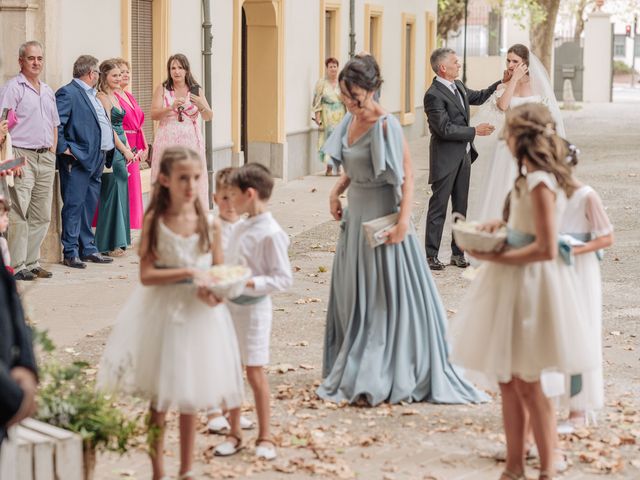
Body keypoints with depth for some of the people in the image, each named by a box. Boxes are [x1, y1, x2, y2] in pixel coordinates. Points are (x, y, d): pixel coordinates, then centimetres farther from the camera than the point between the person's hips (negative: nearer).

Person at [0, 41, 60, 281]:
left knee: (42, 216, 9)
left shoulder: (48, 91, 18)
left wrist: (52, 151, 13)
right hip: (22, 155, -7)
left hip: (46, 157, 8)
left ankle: (31, 262, 16)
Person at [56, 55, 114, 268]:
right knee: (74, 205, -6)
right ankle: (71, 253, -3)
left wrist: (108, 150, 17)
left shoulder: (92, 95, 20)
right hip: (78, 158, -9)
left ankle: (88, 249, 20)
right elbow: (56, 124, -17)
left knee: (90, 206, 13)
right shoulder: (67, 93, -10)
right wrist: (63, 149, -18)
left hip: (96, 160, 9)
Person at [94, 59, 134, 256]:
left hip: (121, 150, 9)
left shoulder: (114, 97, 16)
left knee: (121, 193, 11)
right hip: (110, 150, -9)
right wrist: (125, 150, -15)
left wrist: (128, 148, 11)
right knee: (111, 195, -6)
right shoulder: (102, 97, -11)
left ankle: (118, 240, 17)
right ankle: (108, 244, -2)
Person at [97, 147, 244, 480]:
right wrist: (188, 273, -24)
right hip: (162, 313, -1)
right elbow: (146, 275, -14)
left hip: (198, 313, 2)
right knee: (159, 395, 8)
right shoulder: (154, 220, -9)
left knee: (191, 395, 11)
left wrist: (215, 293, -18)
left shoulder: (208, 221, -3)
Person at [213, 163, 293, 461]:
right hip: (230, 306, 7)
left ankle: (265, 437, 15)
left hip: (253, 309, -7)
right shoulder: (240, 228, 6)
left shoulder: (271, 233, -17)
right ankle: (234, 433, 22)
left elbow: (283, 279, -18)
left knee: (255, 372, 2)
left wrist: (249, 283, -27)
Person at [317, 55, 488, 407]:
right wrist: (336, 191, 7)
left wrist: (403, 221, -27)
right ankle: (357, 372, 24)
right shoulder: (351, 120, 5)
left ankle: (380, 376, 4)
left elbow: (407, 174, -21)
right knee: (352, 295, 14)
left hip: (381, 215, -9)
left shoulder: (385, 126, -19)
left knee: (386, 295, -1)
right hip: (355, 213, 9)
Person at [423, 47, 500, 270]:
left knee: (461, 207, 12)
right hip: (445, 158, -8)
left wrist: (501, 83, 18)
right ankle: (431, 255, 4)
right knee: (438, 207, -2)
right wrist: (475, 131, -17)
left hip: (463, 156, 8)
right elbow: (445, 129, -21)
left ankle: (457, 252, 19)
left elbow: (478, 97, 28)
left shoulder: (458, 86, 10)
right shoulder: (434, 95, -18)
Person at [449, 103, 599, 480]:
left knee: (526, 383, -1)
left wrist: (496, 257, -19)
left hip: (530, 283, -10)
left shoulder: (540, 183, -20)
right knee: (508, 381, 14)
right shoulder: (535, 177, 8)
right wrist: (505, 225, 8)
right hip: (515, 284, 10)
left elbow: (545, 248, -24)